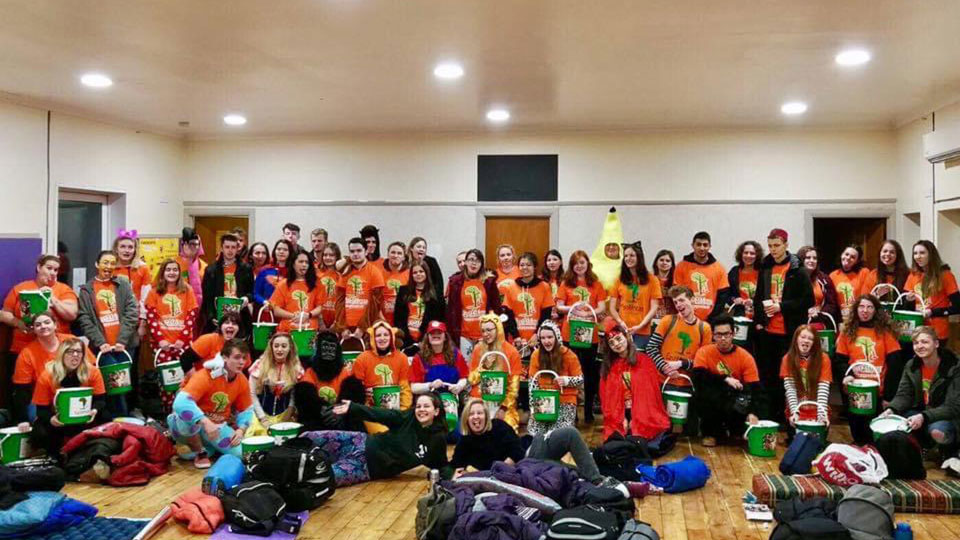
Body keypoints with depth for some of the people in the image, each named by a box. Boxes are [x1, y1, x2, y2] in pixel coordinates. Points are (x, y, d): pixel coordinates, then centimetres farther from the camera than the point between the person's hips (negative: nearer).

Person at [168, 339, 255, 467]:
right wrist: (205, 422, -51)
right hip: (193, 425, -5)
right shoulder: (205, 376, -26)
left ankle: (208, 447, 14)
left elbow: (246, 410, 6)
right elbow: (180, 403, -40)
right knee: (187, 415, -40)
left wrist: (241, 429, -15)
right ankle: (200, 452, -11)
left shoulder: (243, 381, -7)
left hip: (218, 426, 5)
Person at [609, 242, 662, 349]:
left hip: (642, 332, -2)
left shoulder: (651, 280, 4)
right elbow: (612, 307, 7)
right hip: (621, 331, 2)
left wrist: (640, 326, -12)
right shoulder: (620, 280, 9)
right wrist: (621, 323, -10)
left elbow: (654, 308, -1)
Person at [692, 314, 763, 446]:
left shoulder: (745, 357, -9)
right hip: (712, 403, 0)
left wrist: (753, 412, -31)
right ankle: (711, 432, -5)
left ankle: (736, 430, 3)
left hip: (736, 401, 0)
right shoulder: (704, 352, -7)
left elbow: (755, 389, -16)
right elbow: (699, 377, -23)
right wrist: (725, 379, -26)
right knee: (704, 394, -33)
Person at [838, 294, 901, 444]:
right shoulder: (847, 330, 5)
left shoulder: (885, 331, 0)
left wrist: (889, 395, -9)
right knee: (857, 434, 12)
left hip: (879, 392, -2)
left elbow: (894, 364, -3)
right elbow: (840, 359, 6)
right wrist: (847, 374, -17)